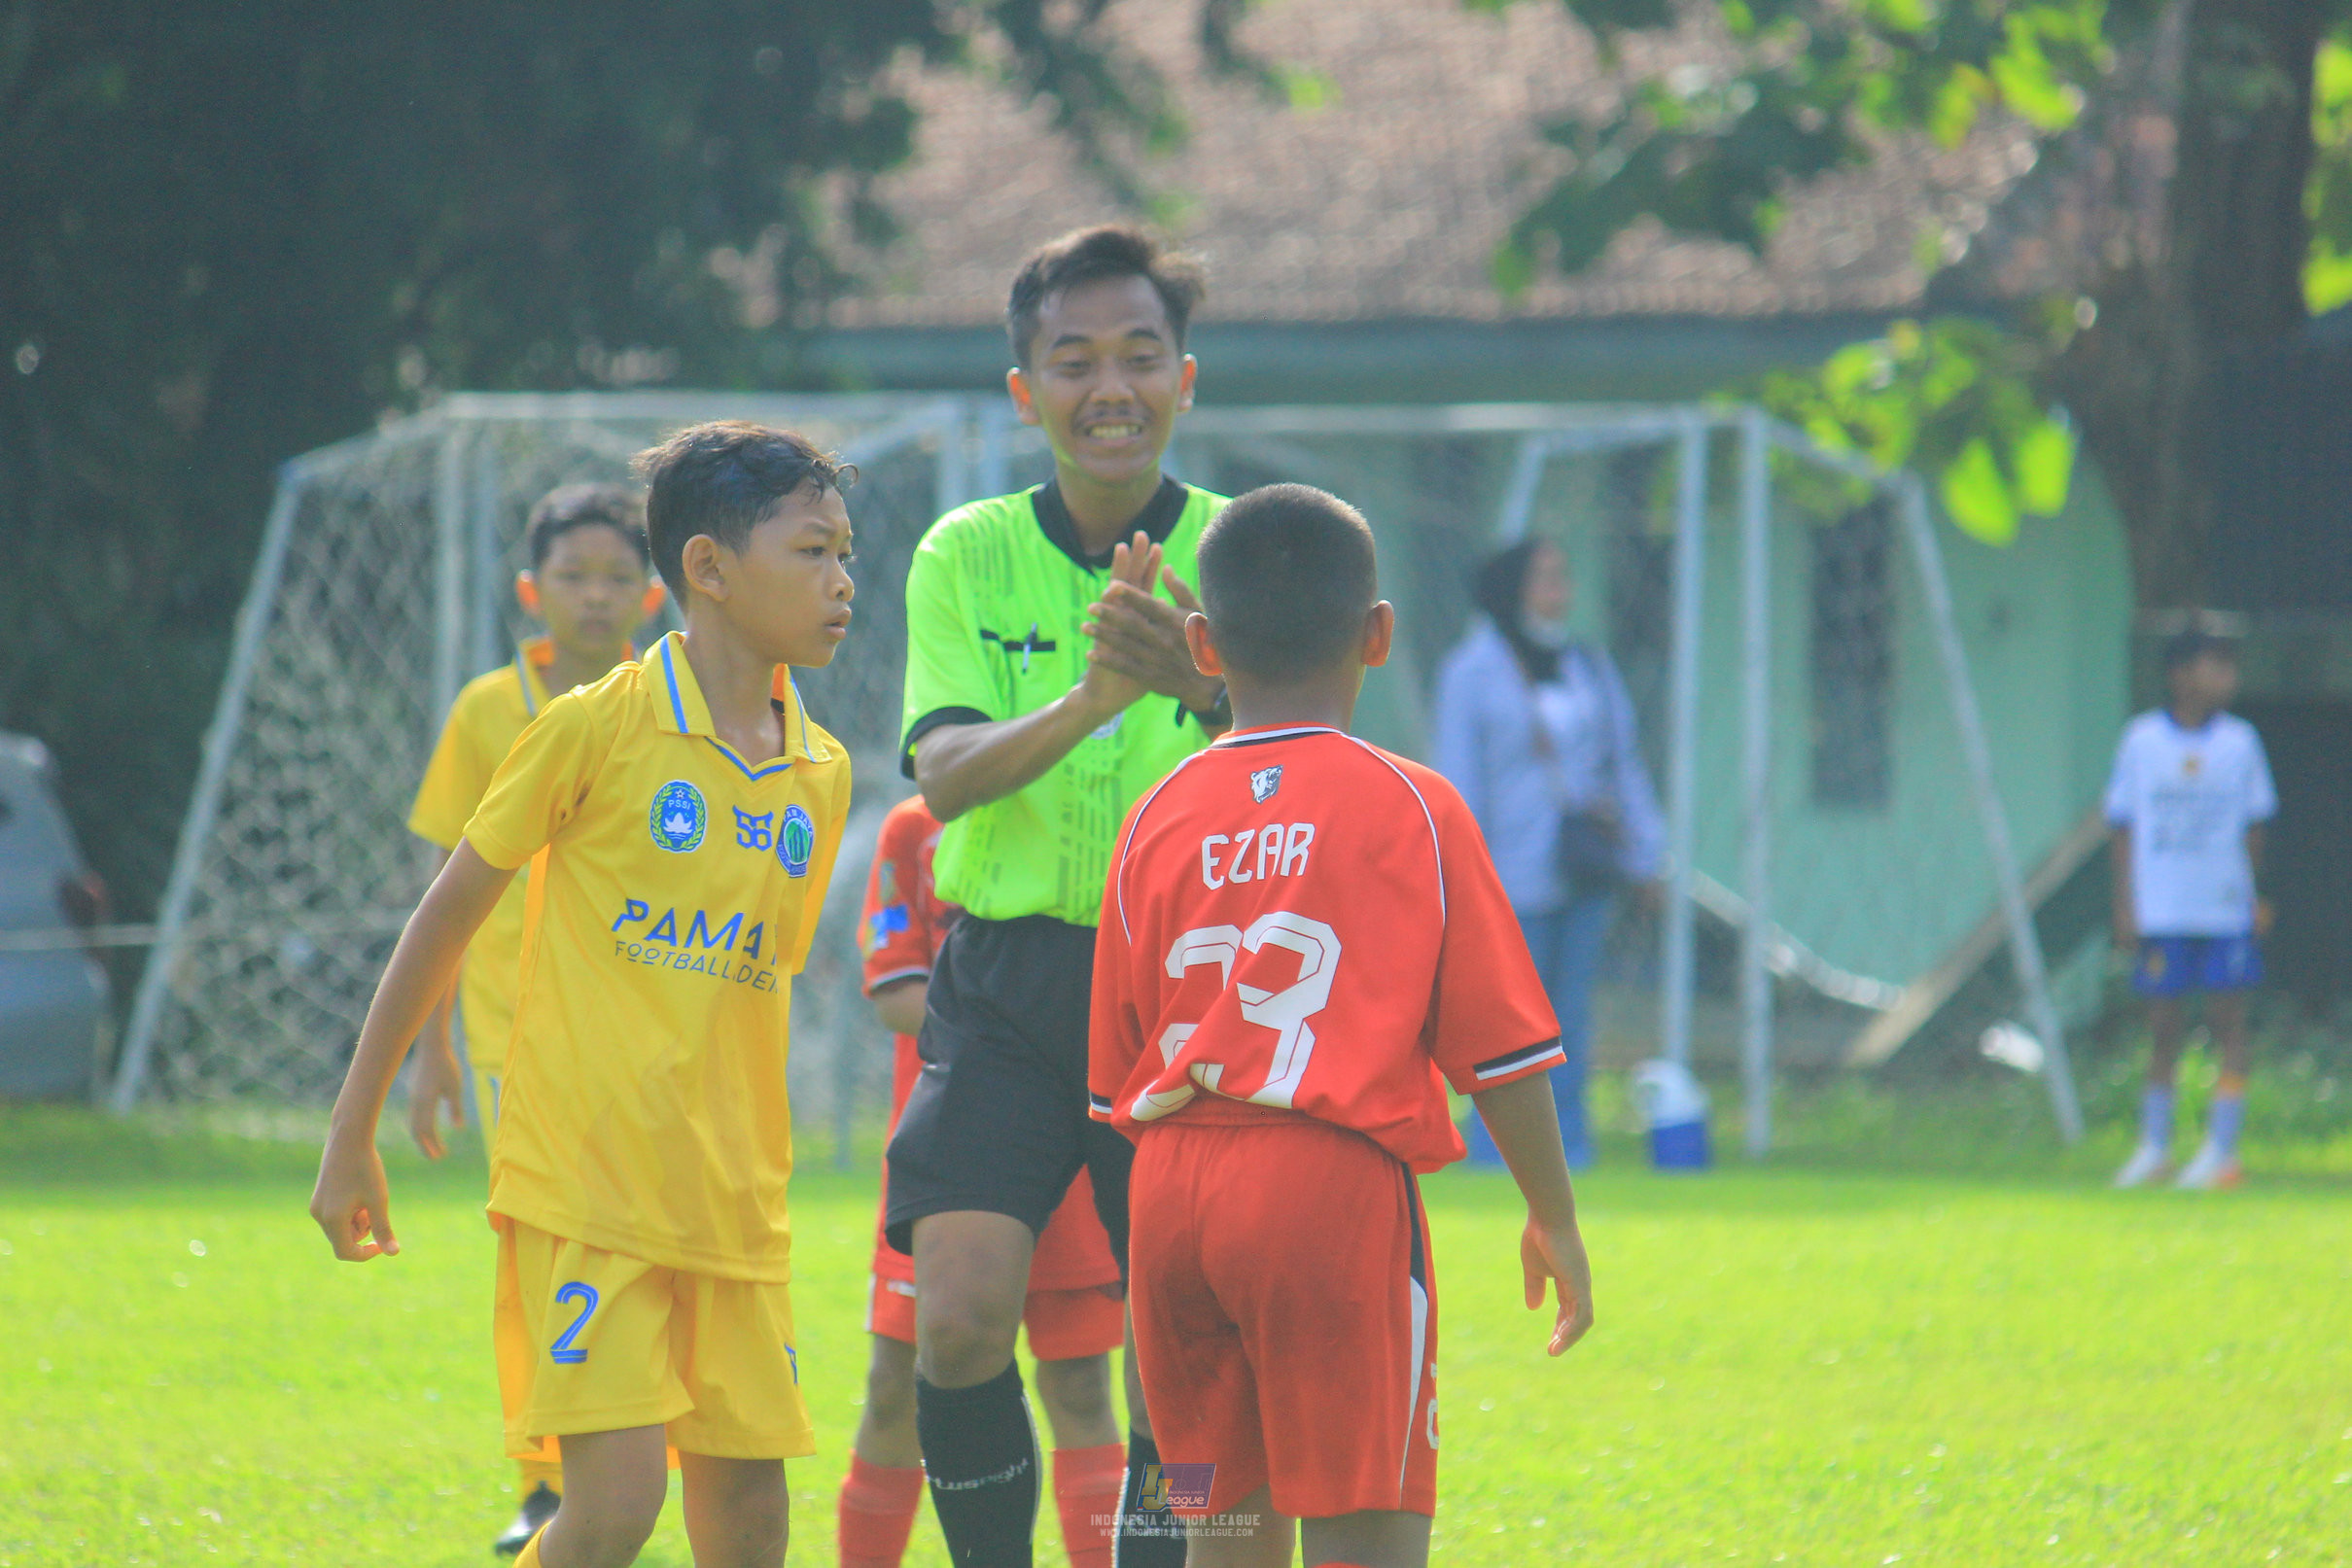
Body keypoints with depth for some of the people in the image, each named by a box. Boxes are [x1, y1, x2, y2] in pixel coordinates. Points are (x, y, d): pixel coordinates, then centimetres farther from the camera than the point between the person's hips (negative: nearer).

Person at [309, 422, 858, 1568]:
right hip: (582, 1183, -5)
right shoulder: (595, 727, -7)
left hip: (730, 1205, 5)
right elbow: (447, 917, 0)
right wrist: (352, 1133, 1)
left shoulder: (821, 774, 8)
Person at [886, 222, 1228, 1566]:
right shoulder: (967, 559, 4)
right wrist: (1090, 699, -28)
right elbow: (946, 774, -9)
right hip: (1008, 985, 0)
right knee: (961, 1319, -15)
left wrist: (1203, 690, -34)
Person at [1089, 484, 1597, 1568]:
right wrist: (1553, 1215, 10)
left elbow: (1116, 1068, 12)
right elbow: (1497, 1042, -1)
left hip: (1172, 1182, 4)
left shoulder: (1160, 819, 9)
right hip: (1332, 1188, -4)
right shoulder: (1409, 809, -1)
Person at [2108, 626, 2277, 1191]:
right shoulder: (2142, 738, 1)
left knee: (2228, 1025, -4)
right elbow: (2124, 826, 5)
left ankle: (2221, 1149, -1)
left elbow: (2253, 824, 10)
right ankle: (2154, 1147, 17)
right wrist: (2125, 906, 0)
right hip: (2159, 910, 0)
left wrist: (2253, 899, 3)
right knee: (2163, 1027, 5)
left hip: (2225, 910, 0)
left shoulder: (2239, 741, 4)